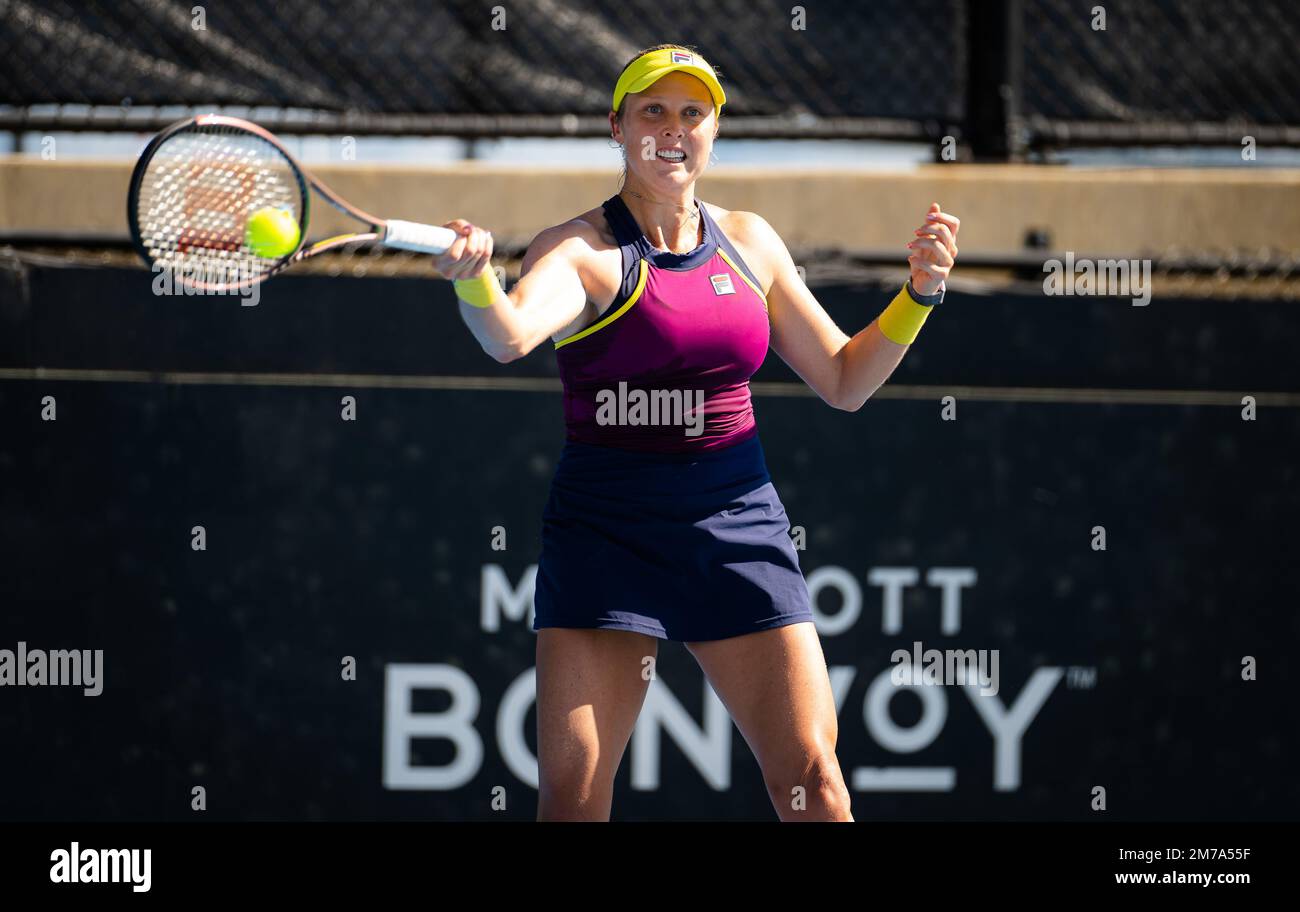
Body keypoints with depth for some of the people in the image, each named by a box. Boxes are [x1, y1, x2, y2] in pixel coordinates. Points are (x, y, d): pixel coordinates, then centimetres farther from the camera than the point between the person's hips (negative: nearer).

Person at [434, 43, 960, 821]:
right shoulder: (581, 252, -5)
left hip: (738, 525, 4)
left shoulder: (748, 243, 11)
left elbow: (844, 380, 19)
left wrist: (920, 294, 5)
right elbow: (511, 335, -28)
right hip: (605, 534, -4)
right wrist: (475, 281, -49)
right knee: (571, 796, -8)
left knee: (811, 778, -4)